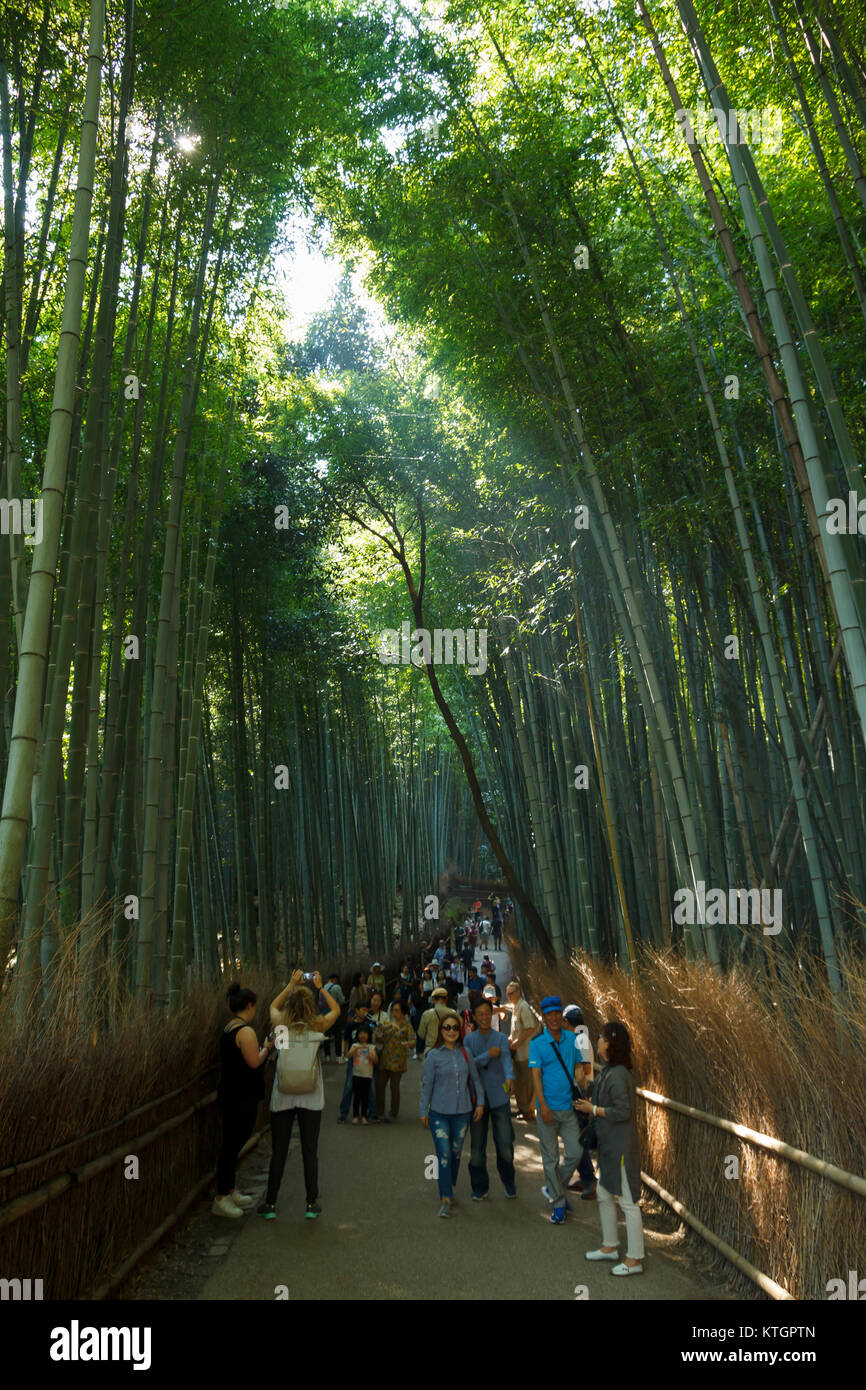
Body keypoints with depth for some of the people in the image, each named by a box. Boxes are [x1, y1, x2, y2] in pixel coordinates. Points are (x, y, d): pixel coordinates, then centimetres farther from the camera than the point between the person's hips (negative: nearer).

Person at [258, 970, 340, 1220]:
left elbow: (273, 1006, 20)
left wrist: (291, 984, 21)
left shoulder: (281, 1024, -4)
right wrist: (320, 987, 19)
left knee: (278, 1151, 10)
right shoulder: (318, 1025, -6)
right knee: (310, 1151, 8)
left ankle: (270, 1204, 17)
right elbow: (336, 1009, 16)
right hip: (310, 1097, -1)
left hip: (282, 1096, 1)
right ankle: (312, 1204, 14)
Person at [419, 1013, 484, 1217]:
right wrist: (423, 1111, 0)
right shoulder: (433, 1055, -7)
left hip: (462, 1112, 3)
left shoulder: (465, 1053, 1)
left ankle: (449, 1190, 32)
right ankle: (445, 1199, 1)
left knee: (456, 1153, 14)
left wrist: (479, 1102, 5)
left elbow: (475, 1079, 10)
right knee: (444, 1155, -6)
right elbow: (427, 1085, -2)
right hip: (439, 1113, -3)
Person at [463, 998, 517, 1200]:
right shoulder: (469, 1040, 4)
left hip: (499, 1097, -1)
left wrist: (509, 1077, -39)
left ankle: (508, 1182, 24)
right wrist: (488, 1055, -19)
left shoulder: (501, 1038, 0)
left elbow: (506, 1059, -20)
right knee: (477, 1145, 5)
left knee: (505, 1143, 0)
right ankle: (479, 1187, 21)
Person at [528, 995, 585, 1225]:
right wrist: (543, 1105, -16)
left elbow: (578, 1068, 9)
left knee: (575, 1153, 5)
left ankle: (553, 1188, 28)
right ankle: (558, 1204, 18)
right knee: (550, 1157, 5)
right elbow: (536, 1075, -9)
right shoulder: (537, 1043, -7)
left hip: (568, 1106, 3)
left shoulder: (572, 1039, 3)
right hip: (548, 1108, -3)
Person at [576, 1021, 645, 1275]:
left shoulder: (617, 1075, -23)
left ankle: (634, 1259, 12)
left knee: (628, 1202, 1)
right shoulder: (607, 1071, 8)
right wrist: (589, 1104, 7)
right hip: (608, 1145, 11)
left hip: (621, 1147, -11)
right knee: (604, 1195, 20)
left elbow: (622, 1111, -26)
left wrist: (593, 1109, -17)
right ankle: (610, 1246, 35)